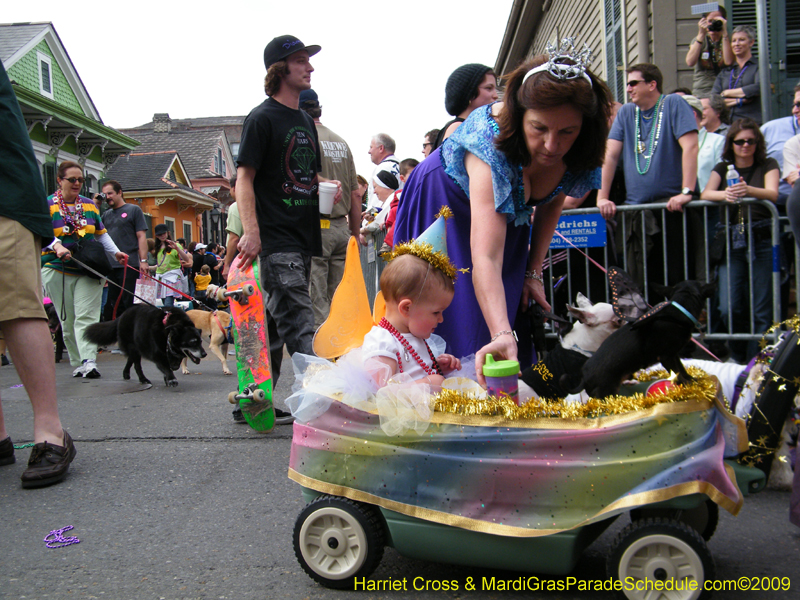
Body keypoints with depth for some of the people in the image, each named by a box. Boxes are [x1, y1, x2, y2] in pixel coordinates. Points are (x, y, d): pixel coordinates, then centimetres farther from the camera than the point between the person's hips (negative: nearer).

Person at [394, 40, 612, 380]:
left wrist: (534, 272, -6)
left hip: (510, 214, 5)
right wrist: (501, 335, -63)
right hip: (446, 210, -5)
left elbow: (552, 202, 0)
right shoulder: (492, 140, -41)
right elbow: (485, 257, -51)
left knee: (513, 314, 3)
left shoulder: (581, 151, -23)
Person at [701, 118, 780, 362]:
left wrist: (748, 190, -29)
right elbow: (705, 194, -2)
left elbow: (773, 194, -8)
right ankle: (738, 361, 11)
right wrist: (725, 195, -25)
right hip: (732, 240, 2)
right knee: (729, 307, -8)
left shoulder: (768, 165, 11)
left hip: (762, 239, -2)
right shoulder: (722, 168, 17)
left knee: (762, 310, -6)